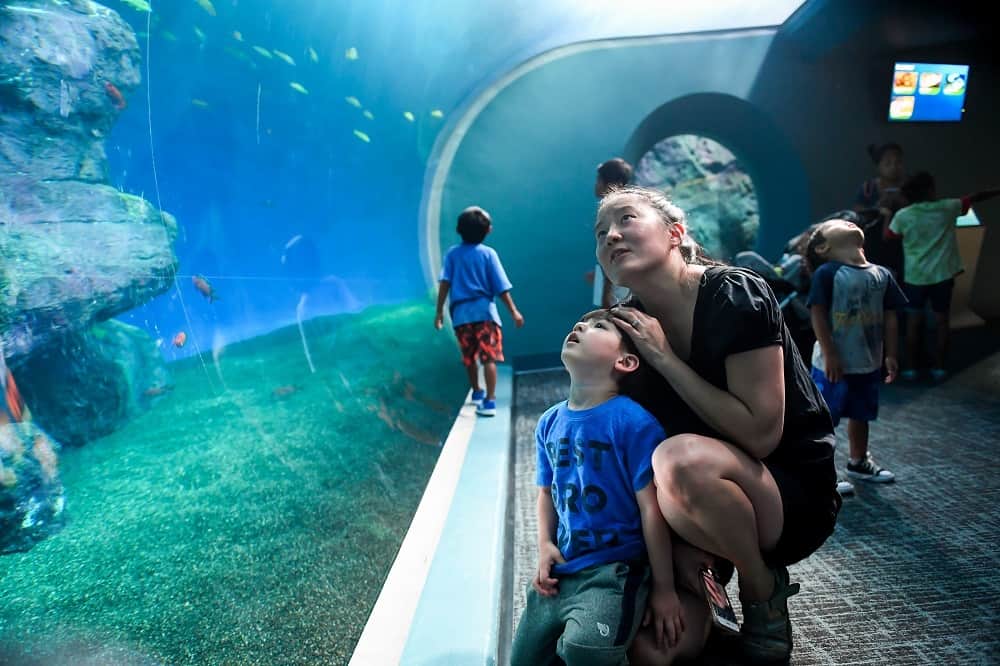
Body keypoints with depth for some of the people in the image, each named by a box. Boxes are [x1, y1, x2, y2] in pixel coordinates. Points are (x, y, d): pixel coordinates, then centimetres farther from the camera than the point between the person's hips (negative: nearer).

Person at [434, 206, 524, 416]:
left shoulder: (452, 253, 3)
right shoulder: (488, 253, -2)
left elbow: (444, 283, -4)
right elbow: (501, 287, -5)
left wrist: (439, 311, -1)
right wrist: (514, 311, -1)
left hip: (461, 312, 3)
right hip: (484, 310, -3)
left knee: (469, 357, 19)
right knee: (489, 357, -4)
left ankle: (477, 392, 37)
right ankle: (489, 401, -12)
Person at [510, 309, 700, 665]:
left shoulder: (633, 422, -17)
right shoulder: (549, 423, 3)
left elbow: (652, 509, -15)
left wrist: (663, 589, -9)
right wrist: (545, 546, -1)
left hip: (614, 568, -6)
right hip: (560, 569, 6)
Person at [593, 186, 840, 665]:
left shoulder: (735, 297, -20)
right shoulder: (630, 330, -5)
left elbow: (760, 435, -23)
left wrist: (665, 359, -23)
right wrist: (682, 539, -15)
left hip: (796, 492, -3)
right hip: (717, 500, 4)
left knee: (685, 457, -37)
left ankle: (764, 590, -6)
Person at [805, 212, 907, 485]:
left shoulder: (882, 274, 5)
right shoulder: (826, 272, -14)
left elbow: (889, 316, 9)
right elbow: (818, 315, -16)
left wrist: (891, 355, 7)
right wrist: (829, 354, -19)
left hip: (868, 363, 7)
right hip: (834, 363, -6)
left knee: (861, 414, 23)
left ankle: (859, 462, 42)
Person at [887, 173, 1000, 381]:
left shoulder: (902, 216, -8)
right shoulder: (947, 208, -4)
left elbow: (887, 237, 3)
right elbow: (975, 198, 7)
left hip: (915, 276, 0)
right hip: (942, 275, 1)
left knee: (914, 321, 7)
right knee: (941, 320, 10)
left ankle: (910, 368, 9)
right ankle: (938, 367, 15)